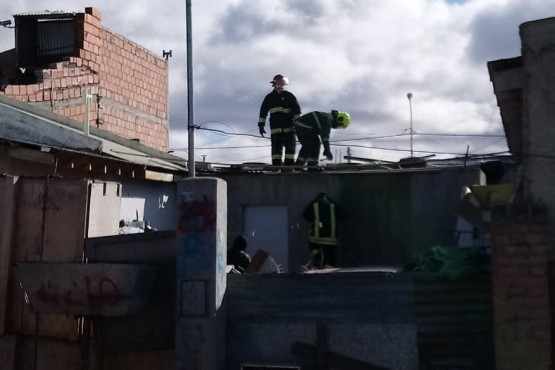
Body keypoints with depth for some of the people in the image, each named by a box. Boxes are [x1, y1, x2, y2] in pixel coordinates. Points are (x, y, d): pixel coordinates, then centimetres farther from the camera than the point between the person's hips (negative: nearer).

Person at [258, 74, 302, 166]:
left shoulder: (289, 96, 5)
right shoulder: (269, 98, 10)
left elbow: (297, 109, 1)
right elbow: (263, 112, 13)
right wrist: (261, 125, 8)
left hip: (289, 127, -1)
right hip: (275, 128, 1)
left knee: (290, 147, 0)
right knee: (276, 147, -2)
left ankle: (289, 165, 4)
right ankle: (276, 166, -2)